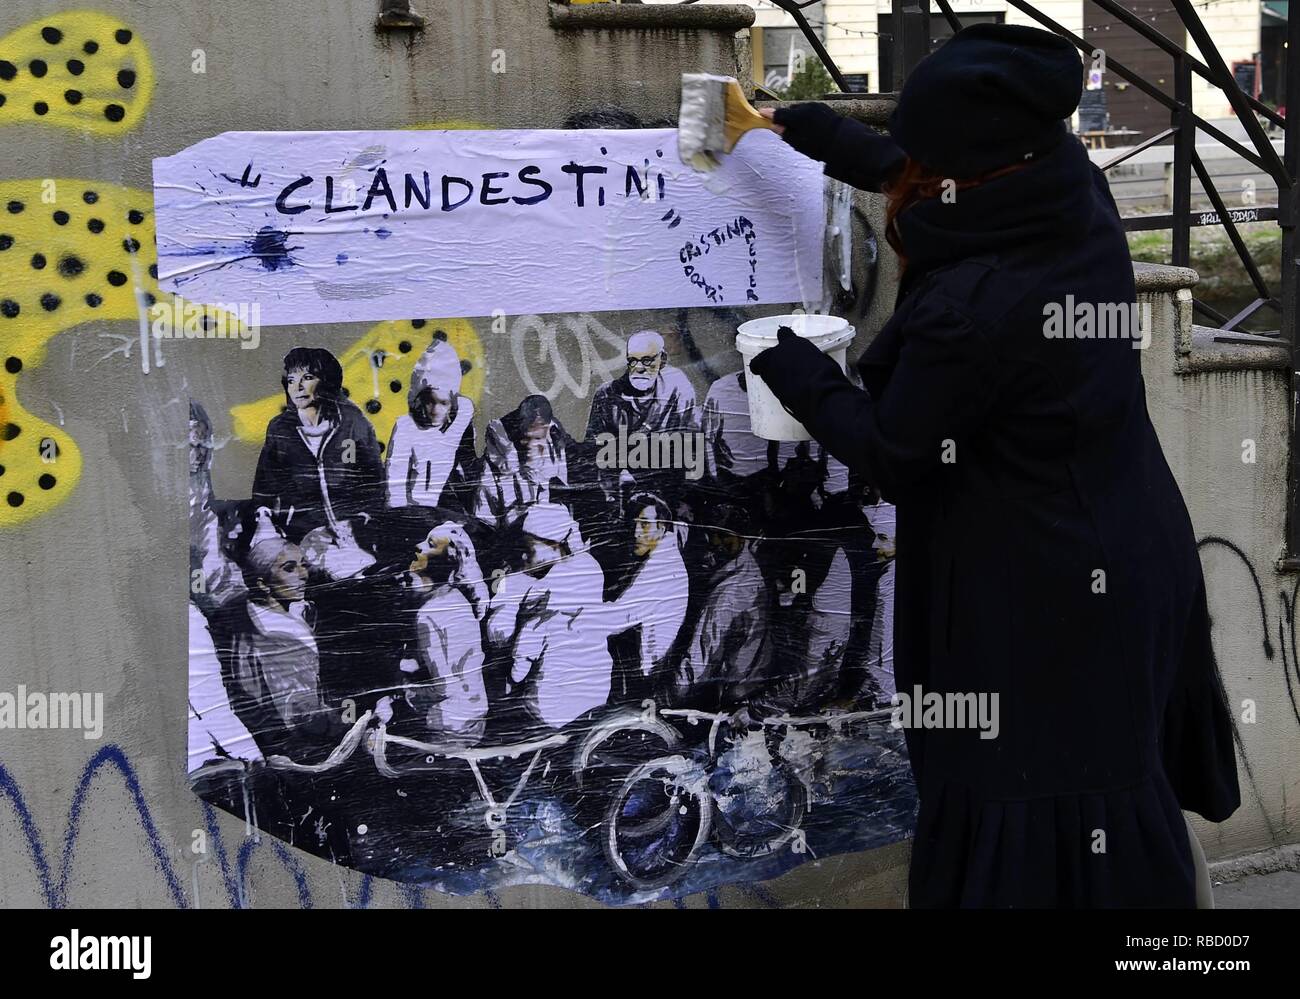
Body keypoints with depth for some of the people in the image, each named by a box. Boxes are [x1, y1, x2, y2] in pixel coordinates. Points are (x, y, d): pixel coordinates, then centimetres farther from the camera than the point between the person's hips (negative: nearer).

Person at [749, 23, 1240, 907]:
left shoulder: (972, 311, -32)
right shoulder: (1075, 192, -9)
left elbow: (890, 452, -15)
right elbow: (947, 178, 12)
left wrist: (796, 372, 0)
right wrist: (826, 136, 22)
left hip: (1039, 601, -8)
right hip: (1130, 559, 8)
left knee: (1028, 818, 11)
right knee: (1112, 767, 27)